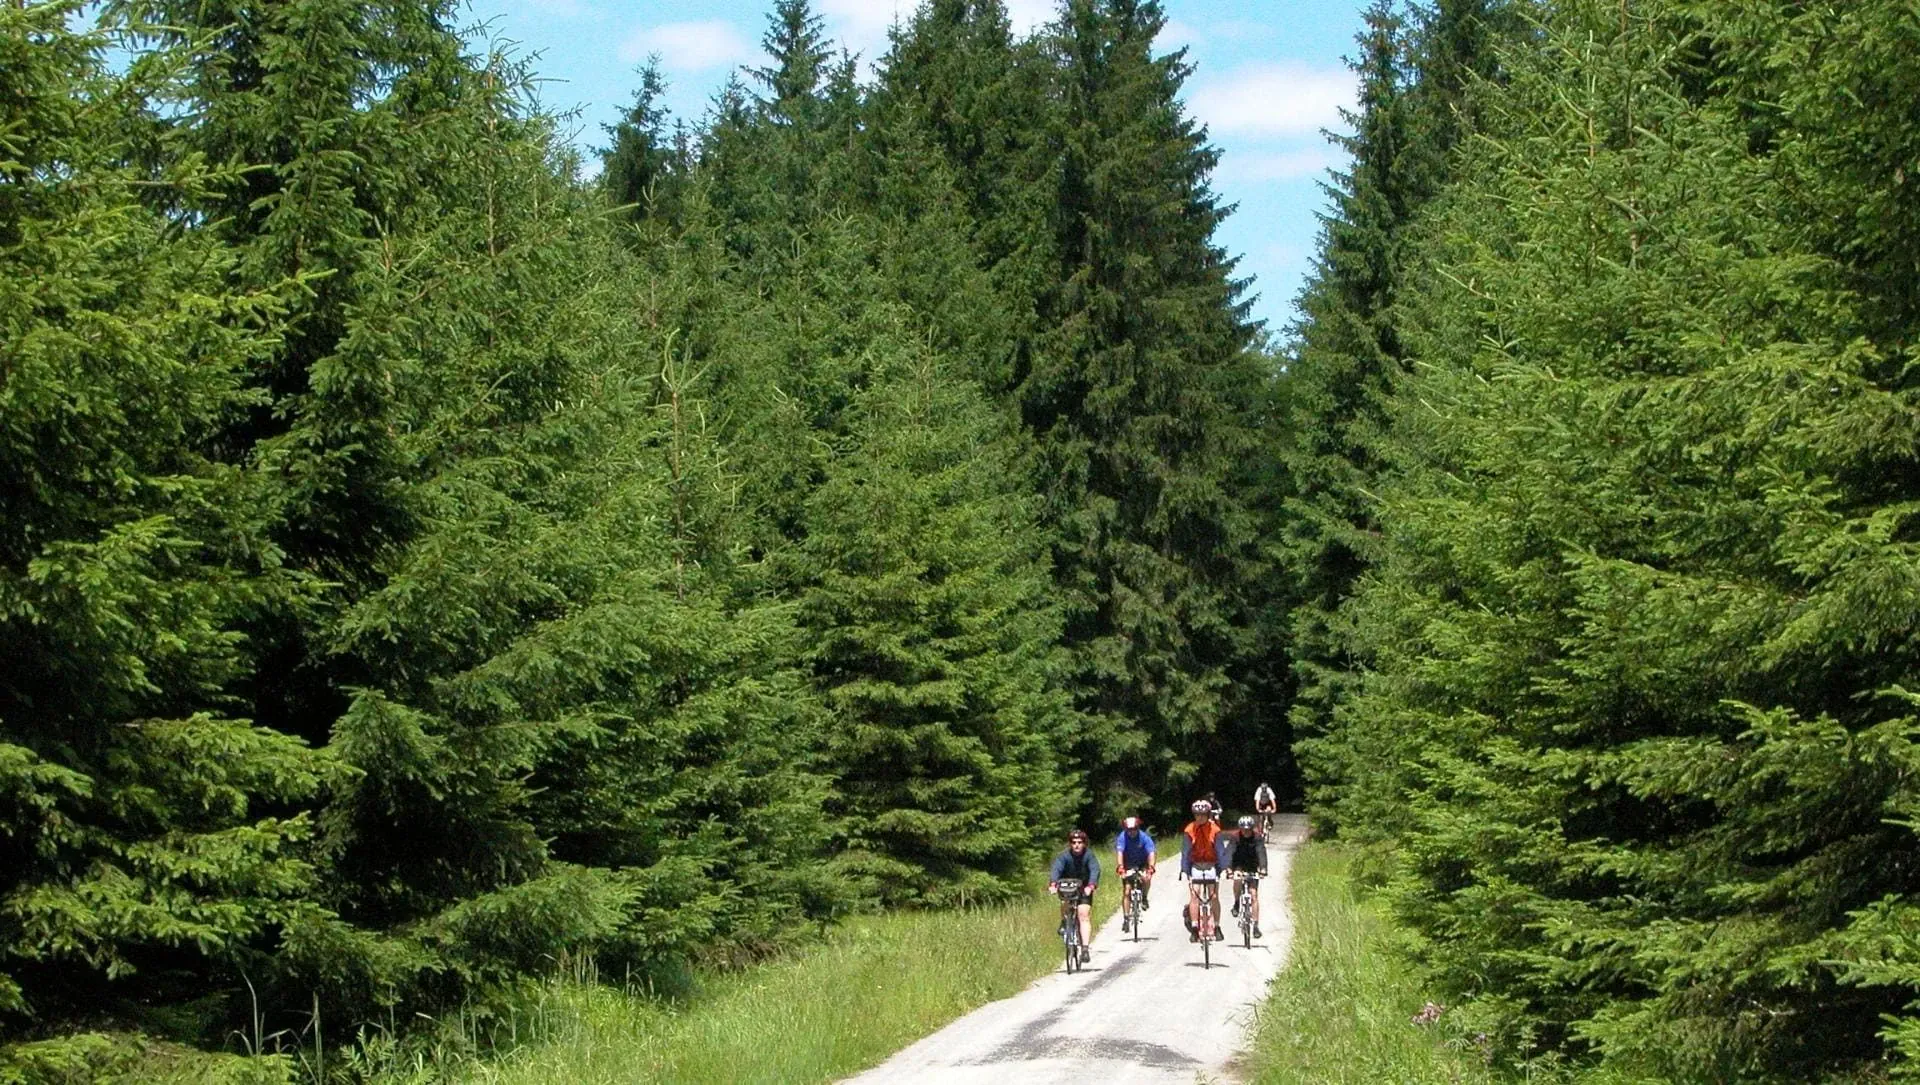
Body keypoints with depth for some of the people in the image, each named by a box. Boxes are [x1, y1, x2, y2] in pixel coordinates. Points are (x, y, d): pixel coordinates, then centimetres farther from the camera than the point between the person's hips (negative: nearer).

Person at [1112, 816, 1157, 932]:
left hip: (1142, 864, 0)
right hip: (1128, 866, 0)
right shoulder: (1122, 837, -22)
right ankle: (1126, 918, -5)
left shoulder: (1144, 837, -22)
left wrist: (1151, 867, -49)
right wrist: (1120, 866, -51)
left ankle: (1144, 897, -1)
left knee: (1146, 878, -30)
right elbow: (1119, 852, -35)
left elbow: (1151, 853, -33)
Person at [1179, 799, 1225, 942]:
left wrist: (1221, 868, -17)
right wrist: (1184, 870, -17)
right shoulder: (1189, 830, -10)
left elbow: (1219, 850, -10)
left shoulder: (1214, 829, -11)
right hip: (1195, 865, 0)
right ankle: (1194, 929, -9)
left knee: (1214, 896, -2)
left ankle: (1217, 927, 9)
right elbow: (1185, 851, -10)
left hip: (1211, 865, 0)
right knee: (1194, 895, -9)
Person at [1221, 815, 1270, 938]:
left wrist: (1263, 869, -49)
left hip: (1252, 868, 0)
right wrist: (1228, 868, -49)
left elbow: (1261, 853, -32)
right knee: (1237, 880, -34)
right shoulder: (1234, 836, -20)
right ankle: (1236, 903, -7)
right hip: (1238, 865, 0)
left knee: (1254, 895, -9)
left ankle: (1256, 925, -7)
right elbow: (1229, 852, -32)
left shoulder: (1258, 838, -19)